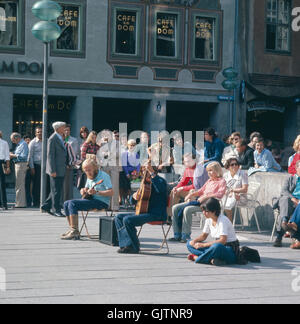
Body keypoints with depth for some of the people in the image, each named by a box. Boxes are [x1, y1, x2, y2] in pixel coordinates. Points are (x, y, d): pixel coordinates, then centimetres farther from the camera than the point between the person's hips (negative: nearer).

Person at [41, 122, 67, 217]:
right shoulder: (52, 139, -12)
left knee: (58, 190, 13)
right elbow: (50, 155, -16)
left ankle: (46, 207, 22)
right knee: (56, 191, -4)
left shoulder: (61, 138, 16)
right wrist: (52, 171, -20)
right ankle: (57, 210, 2)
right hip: (56, 170, -9)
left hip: (61, 169, 9)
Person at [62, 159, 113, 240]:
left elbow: (111, 192, -19)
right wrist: (83, 191, 3)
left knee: (72, 204, -23)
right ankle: (72, 229, 1)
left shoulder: (104, 176, -10)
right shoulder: (90, 177, 16)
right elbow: (86, 189, 27)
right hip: (91, 199, 9)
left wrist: (96, 192, -27)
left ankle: (75, 232, -23)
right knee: (66, 204, 0)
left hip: (102, 202, -9)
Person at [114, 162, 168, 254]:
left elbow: (160, 189, -34)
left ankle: (134, 247, -13)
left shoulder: (161, 180, -6)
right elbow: (133, 201, 26)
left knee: (127, 220, -25)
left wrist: (152, 172, -35)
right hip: (145, 212, 10)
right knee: (119, 218, 3)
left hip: (156, 215, -10)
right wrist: (135, 197, 1)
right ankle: (126, 244, -7)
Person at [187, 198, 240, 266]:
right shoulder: (209, 220, 4)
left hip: (231, 251, -8)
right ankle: (211, 259, -23)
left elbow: (222, 241, -28)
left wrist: (203, 245, -28)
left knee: (217, 246, -43)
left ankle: (196, 258, -18)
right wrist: (194, 241, -6)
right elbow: (204, 235, 16)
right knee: (190, 244, -2)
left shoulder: (223, 220, -19)